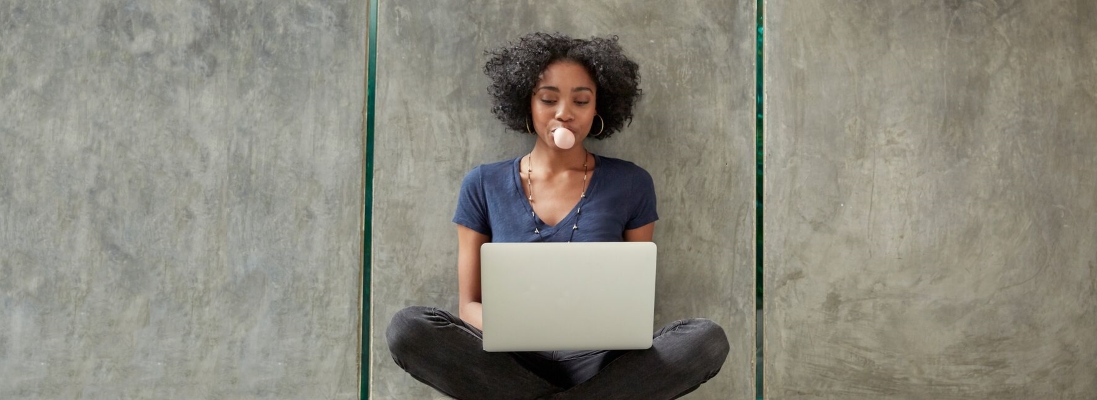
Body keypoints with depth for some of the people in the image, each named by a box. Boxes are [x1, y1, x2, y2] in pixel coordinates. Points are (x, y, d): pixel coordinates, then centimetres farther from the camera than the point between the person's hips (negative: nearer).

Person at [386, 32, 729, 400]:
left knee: (707, 339, -27)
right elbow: (470, 303, 4)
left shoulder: (631, 184, 4)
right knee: (407, 328, -27)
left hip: (597, 362, 1)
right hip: (512, 361, 0)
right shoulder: (483, 185, 4)